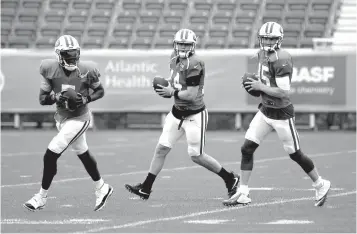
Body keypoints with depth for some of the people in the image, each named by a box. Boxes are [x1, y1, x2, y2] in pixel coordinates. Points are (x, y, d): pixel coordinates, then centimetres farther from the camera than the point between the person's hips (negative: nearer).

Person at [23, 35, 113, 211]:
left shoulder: (86, 70, -15)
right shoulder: (50, 70, -8)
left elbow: (99, 91, 0)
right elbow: (42, 98, -4)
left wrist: (85, 99, -19)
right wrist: (57, 97, -24)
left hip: (79, 118, -5)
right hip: (61, 117, 5)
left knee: (51, 155, -11)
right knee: (83, 154, 19)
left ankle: (41, 198, 4)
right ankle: (102, 189, 39)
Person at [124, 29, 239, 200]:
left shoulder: (194, 64, -22)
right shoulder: (175, 60, 4)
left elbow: (192, 95, -24)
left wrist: (172, 92, -16)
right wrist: (166, 86, 0)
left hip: (194, 115, -8)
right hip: (177, 113, 8)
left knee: (197, 156, 0)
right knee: (161, 148, 4)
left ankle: (230, 179, 17)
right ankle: (146, 188, 9)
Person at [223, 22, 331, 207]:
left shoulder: (281, 59, -22)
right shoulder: (263, 54, 5)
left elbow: (283, 91, -25)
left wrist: (260, 87, -18)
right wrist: (254, 84, 4)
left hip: (281, 113, -8)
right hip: (265, 111, 8)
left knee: (295, 154, 5)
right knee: (247, 149, 0)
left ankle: (321, 186, 25)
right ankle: (243, 193, 5)